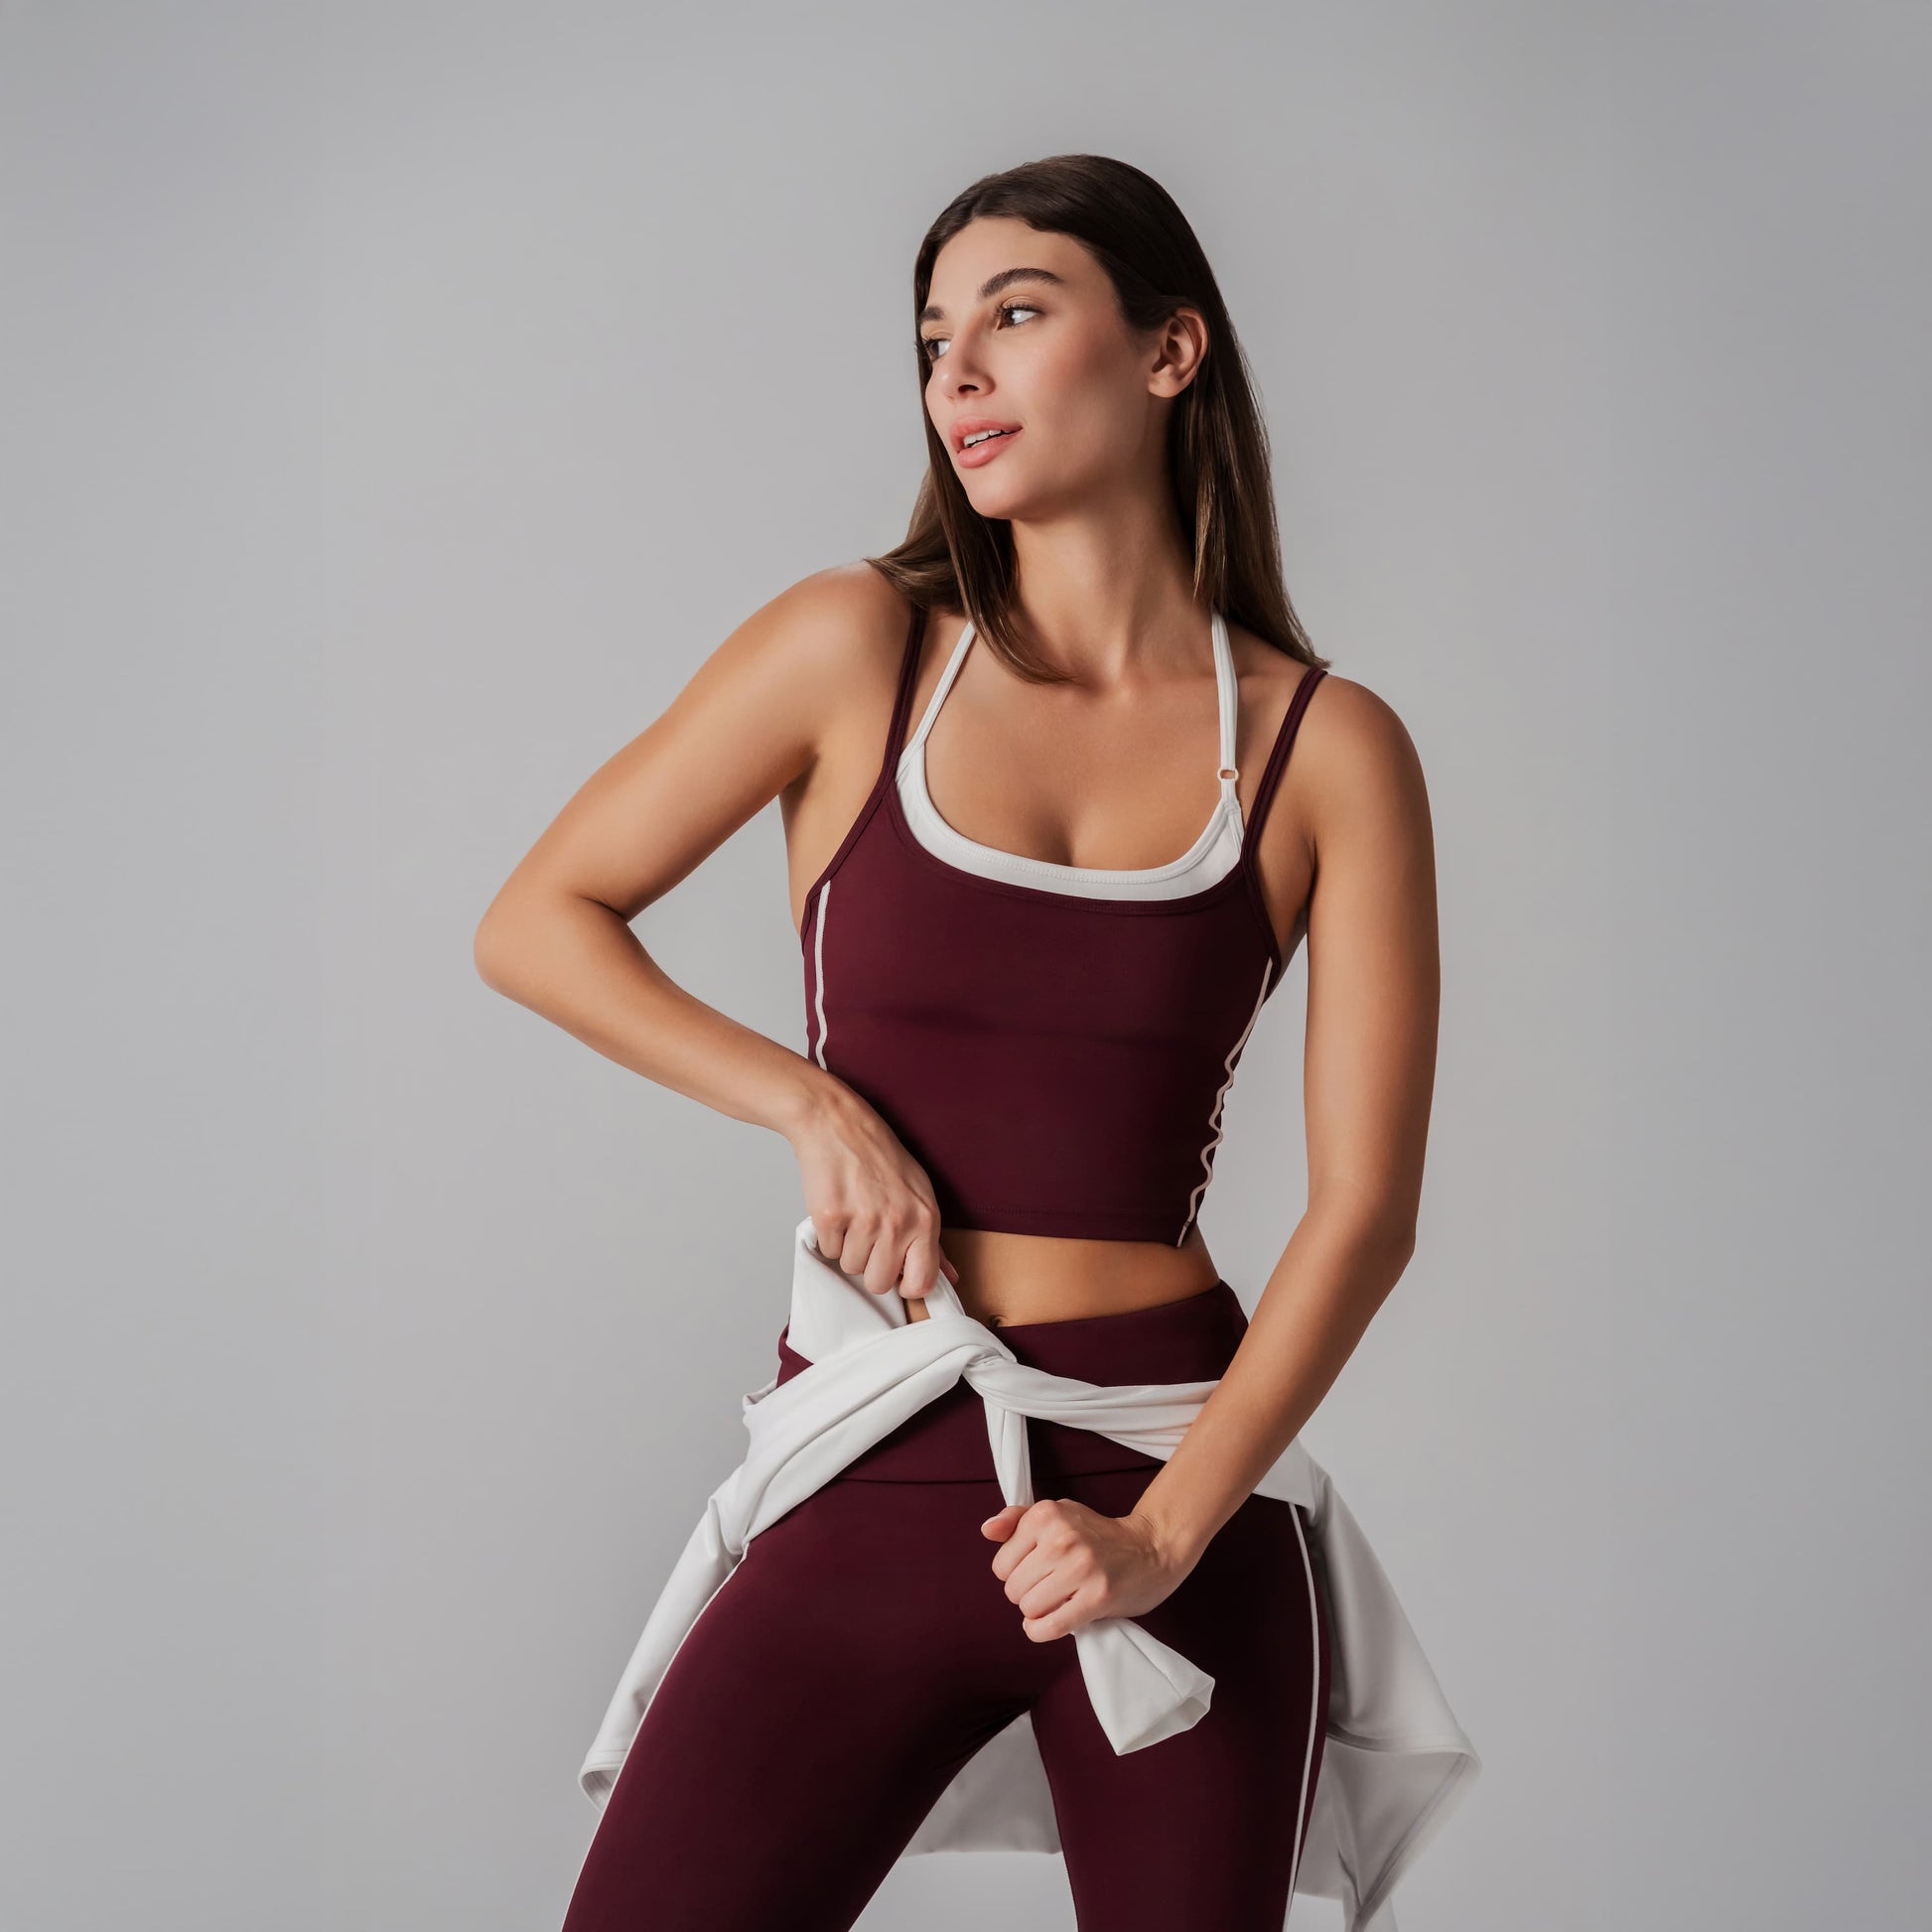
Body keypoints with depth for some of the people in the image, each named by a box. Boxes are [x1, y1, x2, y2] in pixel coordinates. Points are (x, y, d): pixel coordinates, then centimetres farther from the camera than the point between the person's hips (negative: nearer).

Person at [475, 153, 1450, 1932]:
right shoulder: (860, 648, 1)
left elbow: (1366, 1206, -3)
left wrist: (1162, 1534, -13)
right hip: (875, 1491, 0)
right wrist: (817, 1106, -7)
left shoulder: (1328, 749, 1)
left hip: (1183, 1485, 1)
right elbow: (535, 924, 6)